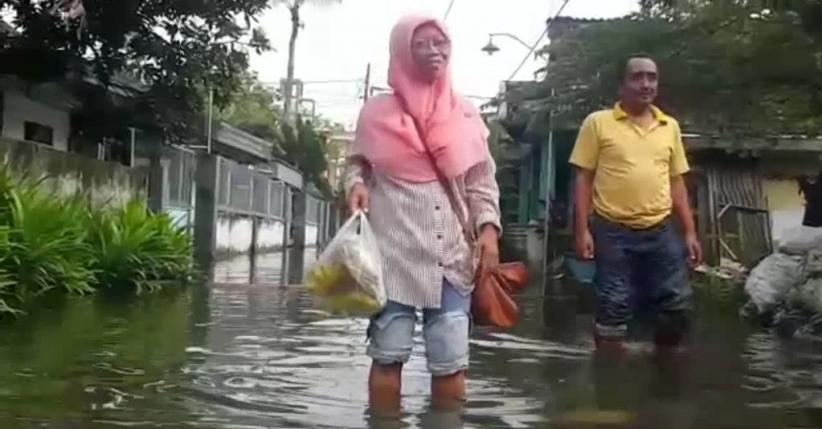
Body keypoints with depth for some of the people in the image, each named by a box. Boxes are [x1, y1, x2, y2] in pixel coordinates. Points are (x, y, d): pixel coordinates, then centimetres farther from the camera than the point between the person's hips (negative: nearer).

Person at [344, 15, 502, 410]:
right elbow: (356, 163, 12)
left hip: (451, 252, 2)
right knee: (388, 354, 2)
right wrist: (357, 186, -10)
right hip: (393, 249, -2)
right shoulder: (377, 112, 4)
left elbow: (482, 182, 11)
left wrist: (488, 228, -3)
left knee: (451, 360, 3)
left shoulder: (466, 114, 10)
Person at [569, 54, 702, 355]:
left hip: (661, 232, 4)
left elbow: (676, 182, 15)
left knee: (679, 305, 6)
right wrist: (582, 230, -9)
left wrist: (690, 232, 9)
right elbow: (583, 179, -2)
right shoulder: (598, 123, -1)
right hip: (613, 231, -4)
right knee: (613, 310, 1)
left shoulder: (670, 127, 12)